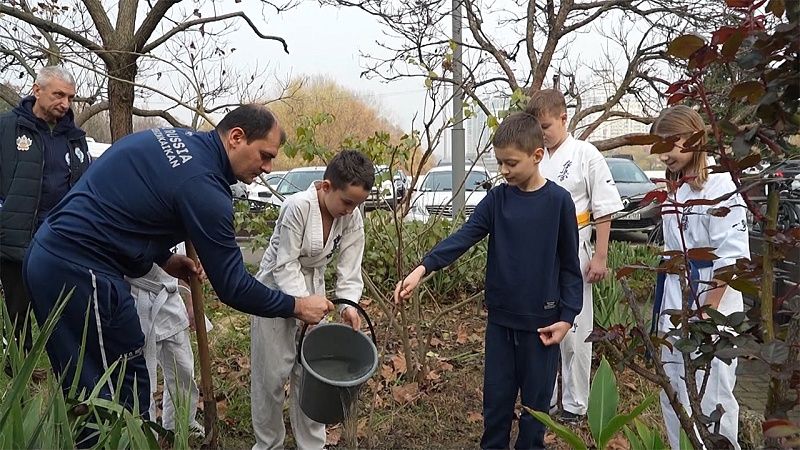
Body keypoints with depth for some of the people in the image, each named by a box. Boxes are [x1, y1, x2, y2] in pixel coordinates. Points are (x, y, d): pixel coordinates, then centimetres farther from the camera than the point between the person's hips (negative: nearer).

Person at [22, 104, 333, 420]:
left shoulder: (173, 136, 8)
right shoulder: (204, 186, -19)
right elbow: (232, 286, -15)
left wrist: (163, 258, 13)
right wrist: (297, 307, -4)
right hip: (82, 271, -10)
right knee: (126, 394, 1)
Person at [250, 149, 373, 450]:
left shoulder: (352, 217, -10)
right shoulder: (298, 206, -26)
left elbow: (349, 266, -9)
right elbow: (286, 264, -23)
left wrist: (348, 304, -23)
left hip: (313, 291, 5)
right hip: (278, 290, -4)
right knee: (272, 373, 4)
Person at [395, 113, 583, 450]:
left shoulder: (558, 201, -8)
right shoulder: (497, 199, 0)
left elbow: (569, 266, -3)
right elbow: (463, 237, -12)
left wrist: (567, 316, -8)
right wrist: (423, 268, -26)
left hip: (541, 321, -2)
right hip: (500, 318, 3)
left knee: (536, 399, 11)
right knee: (496, 396, 14)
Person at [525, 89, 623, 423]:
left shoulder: (586, 155, -5)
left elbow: (604, 211, -5)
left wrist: (600, 258, -8)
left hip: (571, 252, -4)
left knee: (574, 331, 3)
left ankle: (575, 405, 19)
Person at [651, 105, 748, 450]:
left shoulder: (718, 185, -12)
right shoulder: (674, 192, 11)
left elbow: (732, 256, -17)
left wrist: (707, 313, -19)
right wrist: (666, 310, 16)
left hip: (712, 303, -8)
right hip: (675, 304, 8)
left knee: (710, 399, 0)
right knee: (673, 398, 15)